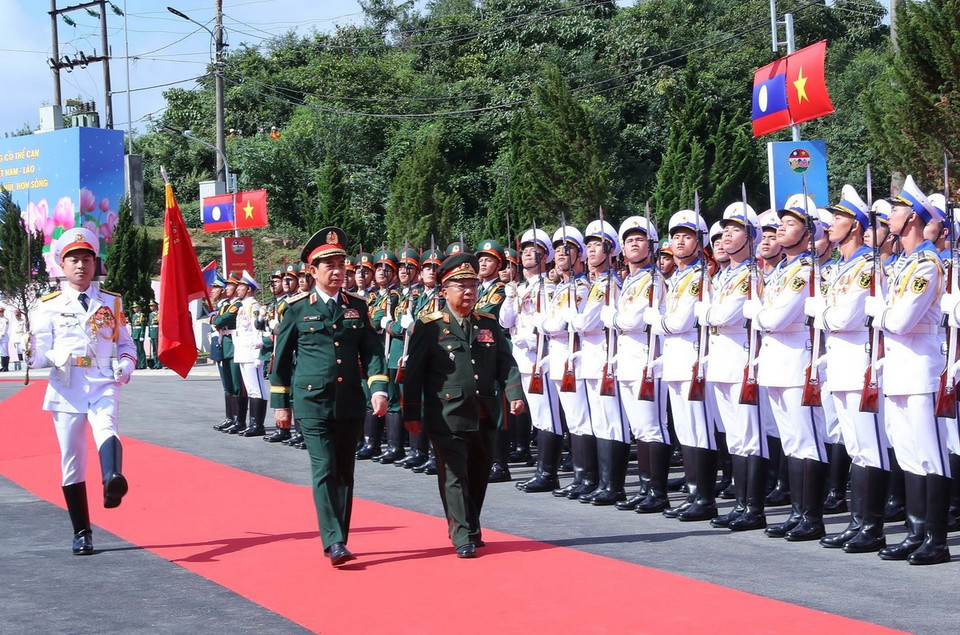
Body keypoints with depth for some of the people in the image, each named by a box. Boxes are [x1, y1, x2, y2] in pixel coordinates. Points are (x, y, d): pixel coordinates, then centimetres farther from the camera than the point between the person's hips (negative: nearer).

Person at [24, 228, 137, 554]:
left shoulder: (112, 302, 10)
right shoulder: (49, 306, 5)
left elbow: (125, 343, 19)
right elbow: (41, 356, 0)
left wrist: (125, 365, -2)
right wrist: (33, 353, -24)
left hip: (104, 386, -1)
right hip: (66, 390, 1)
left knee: (106, 429, -32)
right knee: (72, 461, 3)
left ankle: (113, 480, -61)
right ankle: (82, 533, 13)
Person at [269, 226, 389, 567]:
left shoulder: (357, 307, 9)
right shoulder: (296, 308, 0)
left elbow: (372, 351, 7)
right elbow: (281, 357, 6)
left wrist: (378, 389, -8)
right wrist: (280, 403, 5)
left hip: (350, 404, 4)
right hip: (312, 402, -4)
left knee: (345, 473, 9)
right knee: (324, 470, -13)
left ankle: (339, 541, 18)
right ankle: (334, 542, -17)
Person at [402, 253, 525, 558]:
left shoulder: (489, 324, 10)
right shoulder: (429, 327, -4)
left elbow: (506, 363, 9)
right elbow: (414, 372, -3)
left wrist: (514, 394, -8)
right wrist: (411, 414, -5)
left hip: (484, 418, 5)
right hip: (447, 419, -5)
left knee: (478, 477, 14)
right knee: (454, 477, -6)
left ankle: (472, 528, 31)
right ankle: (463, 537, -2)